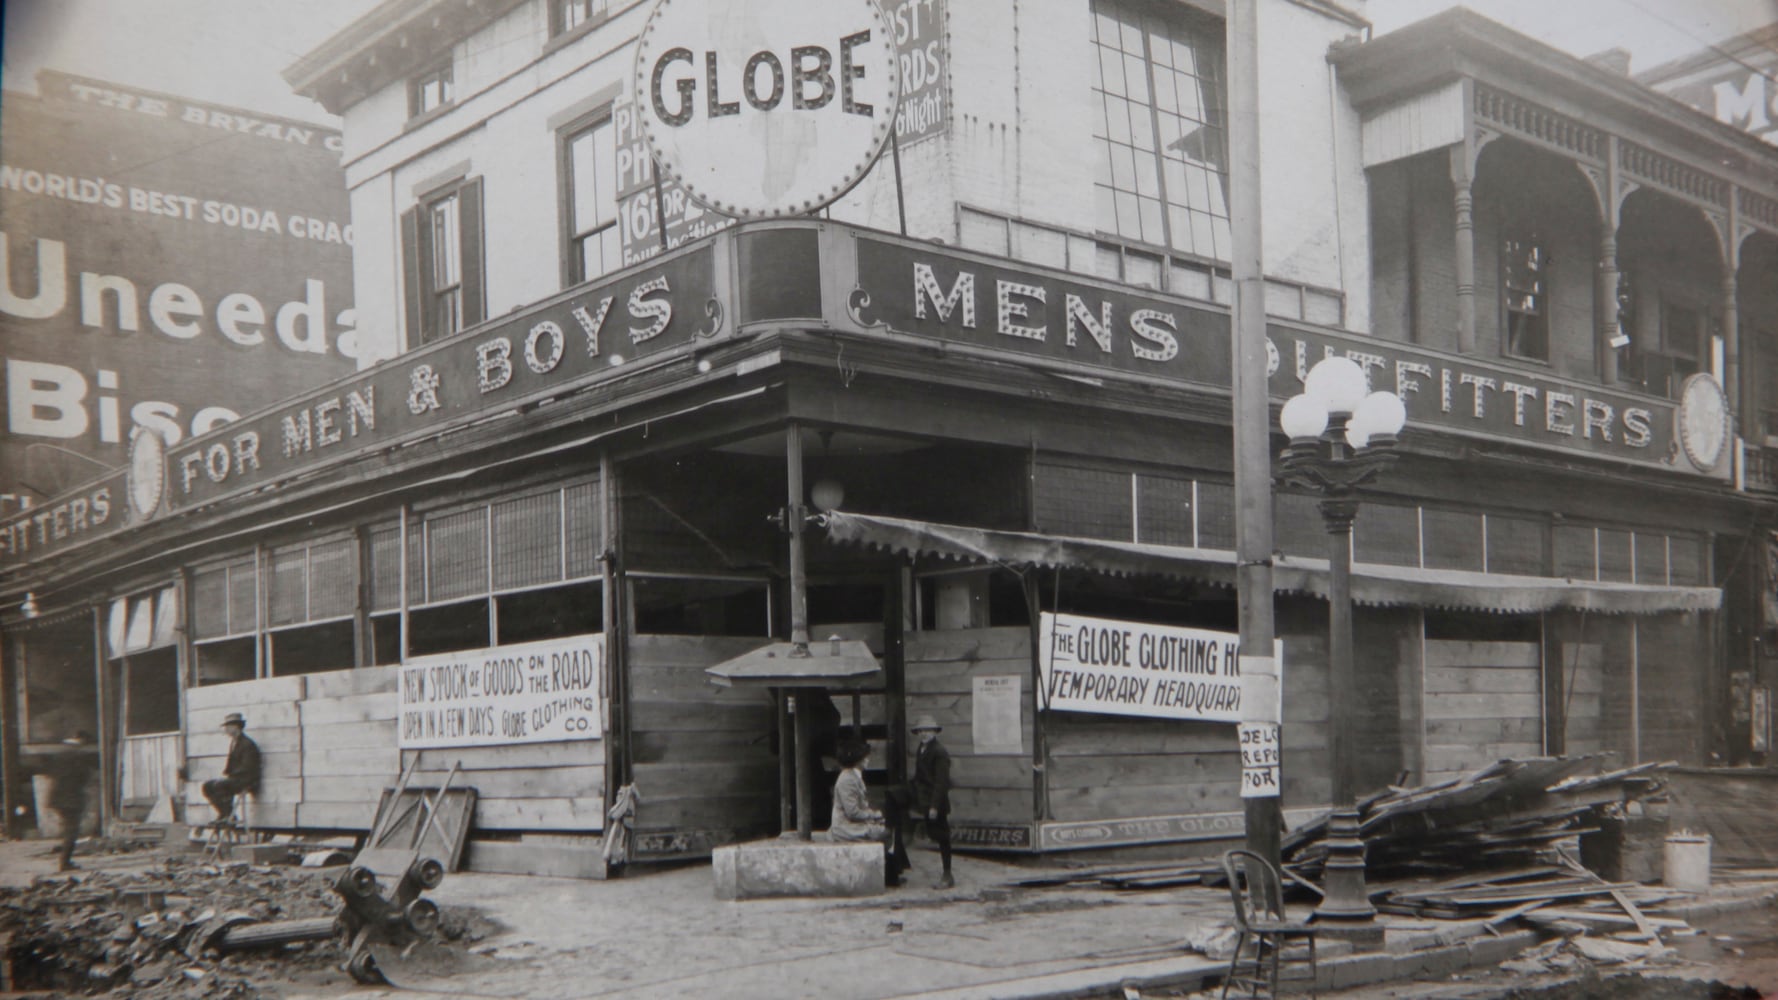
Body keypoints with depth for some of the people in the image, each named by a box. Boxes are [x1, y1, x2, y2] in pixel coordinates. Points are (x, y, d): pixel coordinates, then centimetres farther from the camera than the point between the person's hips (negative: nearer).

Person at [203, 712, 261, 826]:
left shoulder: (248, 744, -12)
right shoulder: (234, 743, 16)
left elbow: (246, 767, -18)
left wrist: (230, 775, -21)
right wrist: (226, 773, 1)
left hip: (246, 781, -9)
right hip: (234, 778, 9)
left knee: (218, 785, -29)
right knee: (207, 786, -3)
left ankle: (228, 816, -18)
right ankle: (223, 813, 2)